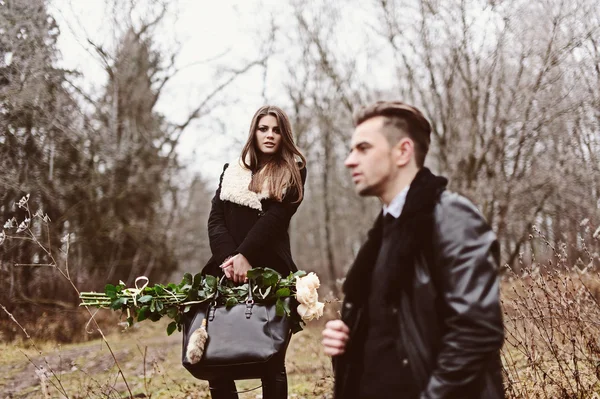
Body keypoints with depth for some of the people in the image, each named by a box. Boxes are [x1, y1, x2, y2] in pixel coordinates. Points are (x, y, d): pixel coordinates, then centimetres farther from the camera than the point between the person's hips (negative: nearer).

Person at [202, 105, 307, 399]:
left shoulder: (292, 171, 7)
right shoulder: (232, 171, 17)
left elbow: (274, 217, -7)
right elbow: (215, 219, 6)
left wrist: (245, 256, -18)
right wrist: (228, 258, -12)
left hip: (269, 269, -3)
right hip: (227, 268, 3)